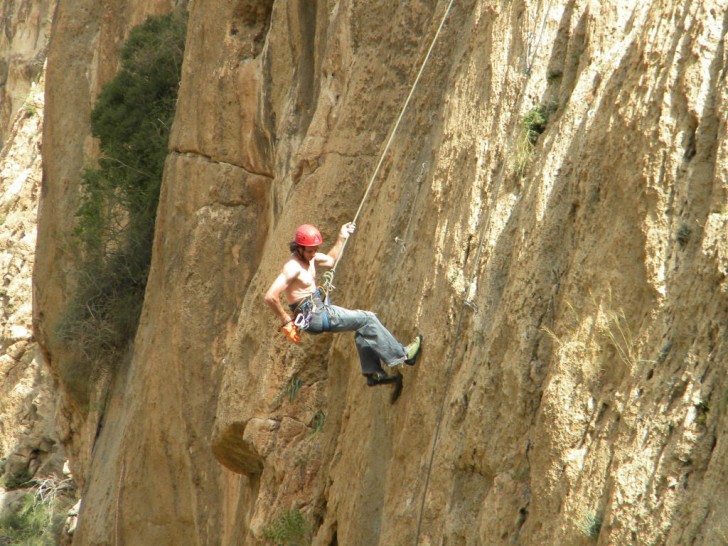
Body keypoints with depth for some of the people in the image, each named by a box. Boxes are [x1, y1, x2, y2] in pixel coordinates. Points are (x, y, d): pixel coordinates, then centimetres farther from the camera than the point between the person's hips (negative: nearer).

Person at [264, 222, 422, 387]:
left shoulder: (309, 256, 6)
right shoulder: (293, 267, -23)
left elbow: (330, 260, 28)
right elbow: (270, 296, -30)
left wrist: (341, 238, 20)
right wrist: (286, 321, -23)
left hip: (319, 308, 10)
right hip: (313, 316, -10)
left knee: (363, 327, 13)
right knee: (367, 319, -5)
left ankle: (373, 373, 16)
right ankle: (402, 355, 6)